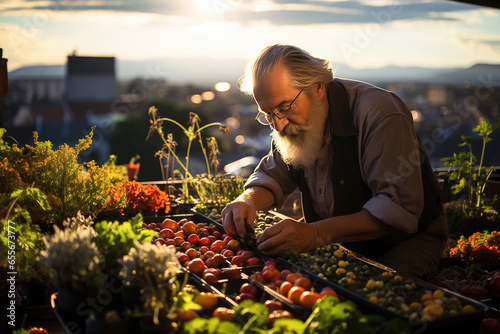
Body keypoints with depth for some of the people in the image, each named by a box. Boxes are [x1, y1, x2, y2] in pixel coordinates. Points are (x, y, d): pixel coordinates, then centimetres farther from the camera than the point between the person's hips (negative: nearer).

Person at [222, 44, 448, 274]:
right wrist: (248, 200, -15)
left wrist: (315, 234, -42)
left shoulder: (378, 112, -26)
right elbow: (273, 177, 10)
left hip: (409, 239, -4)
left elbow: (399, 211, -32)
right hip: (343, 244, 5)